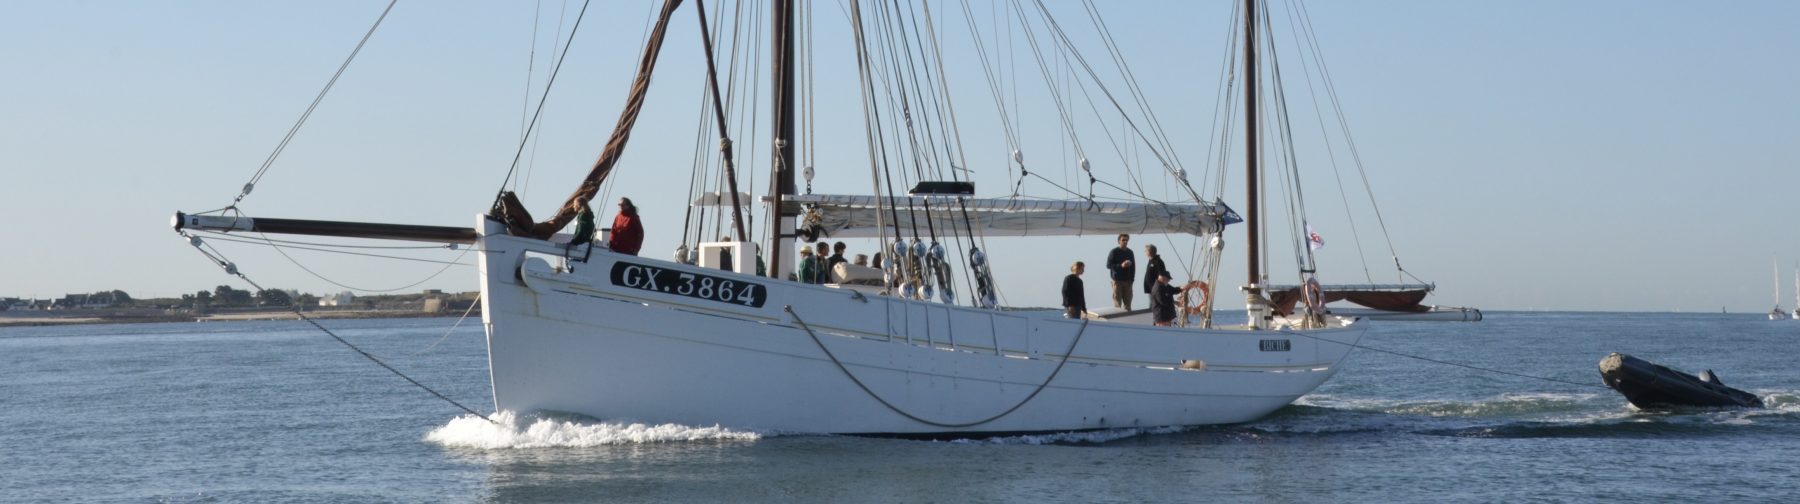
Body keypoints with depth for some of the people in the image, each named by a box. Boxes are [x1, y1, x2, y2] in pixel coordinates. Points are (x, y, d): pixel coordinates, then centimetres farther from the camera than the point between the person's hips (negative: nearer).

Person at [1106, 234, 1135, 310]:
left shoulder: (1130, 252, 10)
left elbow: (1133, 266, 15)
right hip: (1117, 281, -4)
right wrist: (1121, 265, -19)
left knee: (1127, 303, 4)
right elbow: (1108, 265, -8)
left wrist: (1132, 278, 4)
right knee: (1117, 303, -5)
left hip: (1127, 281, 4)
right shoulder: (1114, 252, -4)